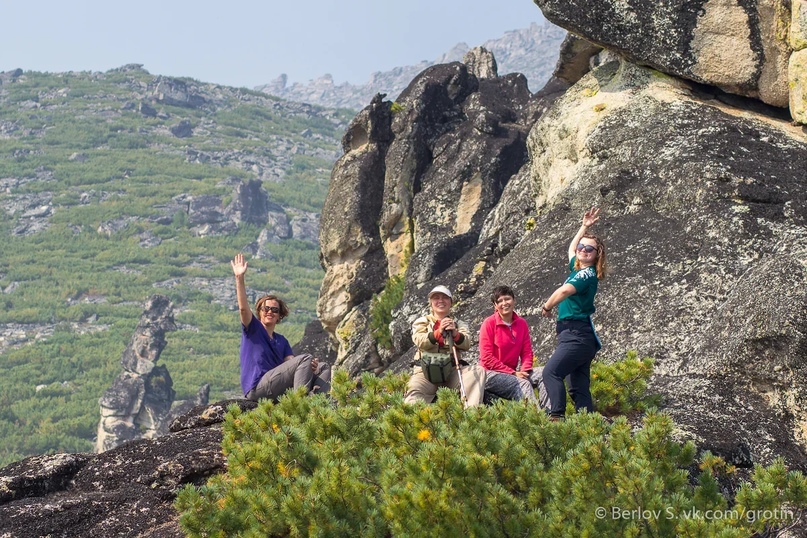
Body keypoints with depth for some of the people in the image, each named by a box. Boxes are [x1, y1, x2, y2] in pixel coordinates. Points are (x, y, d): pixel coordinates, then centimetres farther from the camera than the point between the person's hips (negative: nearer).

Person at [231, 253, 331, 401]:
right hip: (257, 389, -7)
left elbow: (292, 363, 10)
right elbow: (243, 308, -10)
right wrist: (240, 278, -21)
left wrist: (309, 366, -13)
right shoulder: (253, 329, 9)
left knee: (323, 368, -2)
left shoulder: (281, 340, 25)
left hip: (277, 390, 7)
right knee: (305, 358, -20)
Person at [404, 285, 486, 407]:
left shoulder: (459, 324, 20)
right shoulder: (421, 322, 16)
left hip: (451, 370, 2)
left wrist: (455, 334, -23)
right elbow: (419, 341, -5)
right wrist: (439, 332, -24)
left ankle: (471, 409, -39)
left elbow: (466, 344, 0)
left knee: (478, 370, -25)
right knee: (414, 392, -33)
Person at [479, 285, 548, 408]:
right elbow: (486, 358, -10)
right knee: (523, 384, -30)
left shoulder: (522, 323, 9)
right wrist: (513, 373, -14)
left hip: (512, 374, 5)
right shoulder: (489, 324, -6)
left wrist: (524, 371, -12)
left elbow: (527, 352, 9)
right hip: (491, 374, -5)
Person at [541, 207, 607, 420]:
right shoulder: (578, 269, 17)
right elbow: (571, 248, 38)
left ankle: (557, 415, -34)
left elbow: (564, 291, -24)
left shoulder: (587, 273, -8)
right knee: (579, 387, 4)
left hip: (577, 335, -10)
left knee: (551, 372, -24)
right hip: (576, 335, 10)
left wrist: (547, 307, -9)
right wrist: (585, 227, 35)